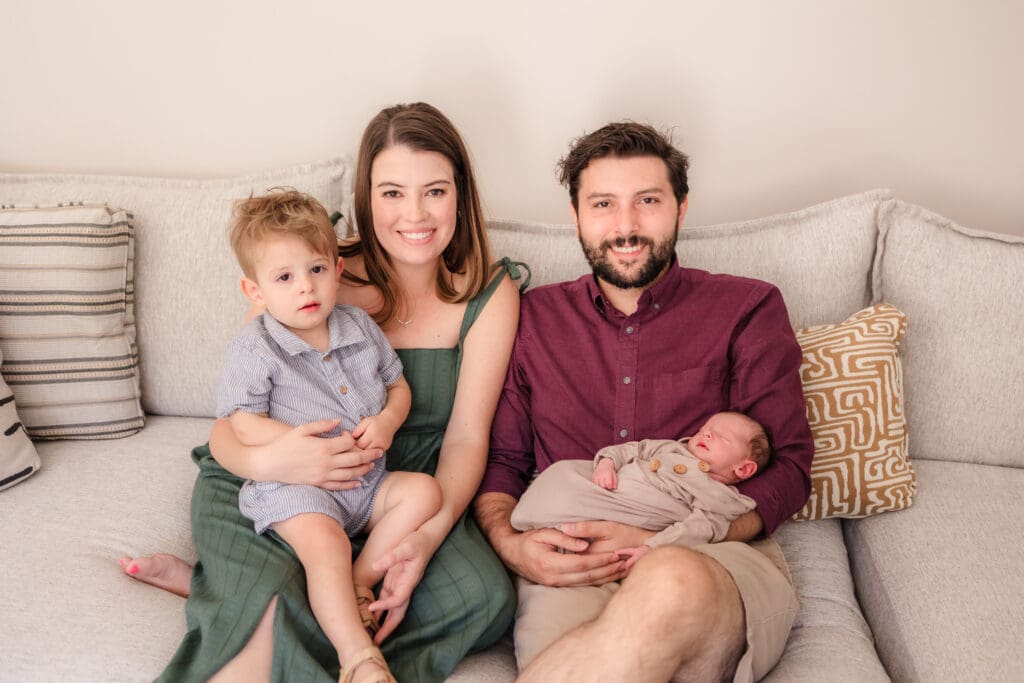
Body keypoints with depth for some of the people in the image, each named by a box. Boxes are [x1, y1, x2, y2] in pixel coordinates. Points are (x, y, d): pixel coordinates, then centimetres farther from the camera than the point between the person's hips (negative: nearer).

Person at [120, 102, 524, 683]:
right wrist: (266, 460, -37)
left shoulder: (490, 293, -6)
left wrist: (428, 537, -30)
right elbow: (228, 423, -11)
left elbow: (466, 438, -10)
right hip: (268, 484, -4)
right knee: (280, 607, -38)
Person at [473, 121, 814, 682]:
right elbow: (499, 458, 18)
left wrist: (662, 542, -11)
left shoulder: (746, 309, 12)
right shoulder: (535, 318, 19)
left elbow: (788, 469, 5)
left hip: (717, 558, 1)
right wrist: (509, 542, -6)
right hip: (570, 567, 0)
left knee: (673, 583, -39)